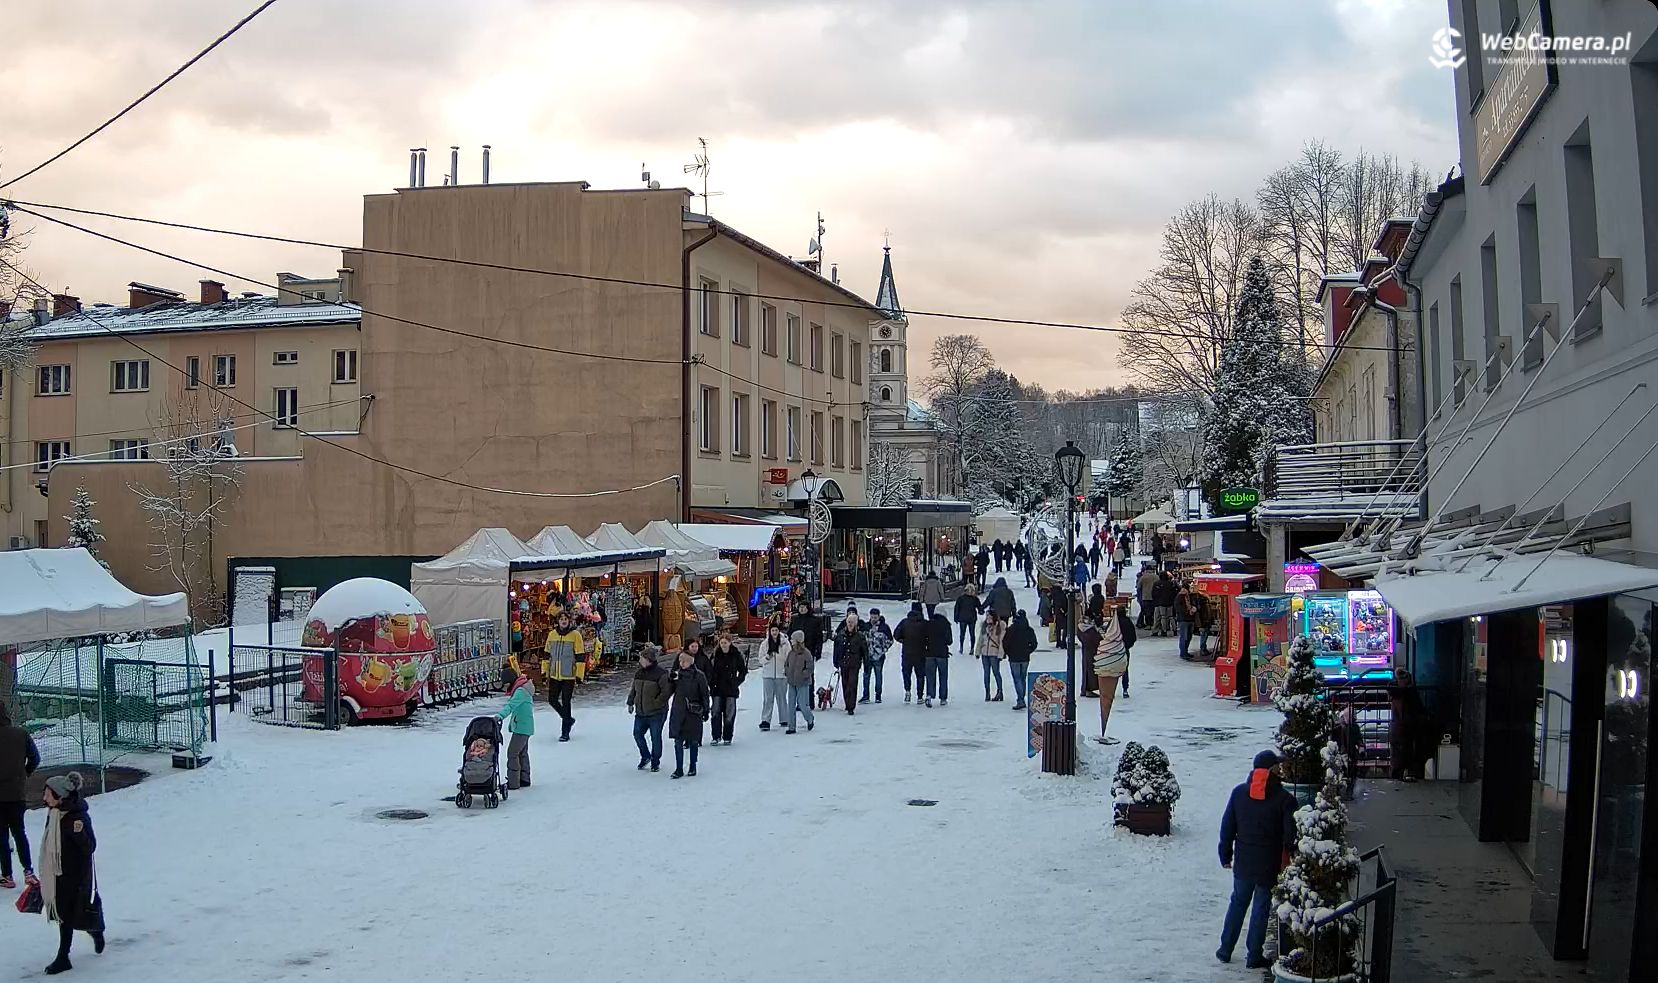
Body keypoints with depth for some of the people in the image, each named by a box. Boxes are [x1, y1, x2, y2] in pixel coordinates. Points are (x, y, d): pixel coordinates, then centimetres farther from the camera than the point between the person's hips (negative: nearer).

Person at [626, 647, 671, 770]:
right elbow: (634, 689, 18)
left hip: (656, 713, -6)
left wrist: (656, 703, -14)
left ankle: (655, 762, 19)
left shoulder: (661, 673, -15)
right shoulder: (639, 672, 6)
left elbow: (667, 691, -15)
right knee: (637, 734, 8)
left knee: (655, 737, 3)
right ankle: (645, 756, 30)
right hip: (641, 712, 6)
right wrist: (630, 703, 14)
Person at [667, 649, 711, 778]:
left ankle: (693, 767, 20)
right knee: (678, 741, 0)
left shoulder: (698, 675, -6)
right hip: (678, 712, 3)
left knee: (693, 741, 7)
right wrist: (670, 680, -11)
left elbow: (705, 694, -1)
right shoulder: (677, 674, 4)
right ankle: (679, 769, 5)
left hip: (693, 713, -3)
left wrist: (706, 710, -1)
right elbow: (669, 691, 6)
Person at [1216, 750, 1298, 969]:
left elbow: (1227, 826, 2)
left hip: (1243, 861, 3)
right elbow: (1290, 835, -12)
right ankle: (1254, 956, 13)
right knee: (1261, 908, 7)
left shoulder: (1239, 792, -3)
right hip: (1269, 864, -3)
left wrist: (1226, 855, 11)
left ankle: (1225, 949, 21)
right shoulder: (1284, 798, -12)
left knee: (1237, 903, 17)